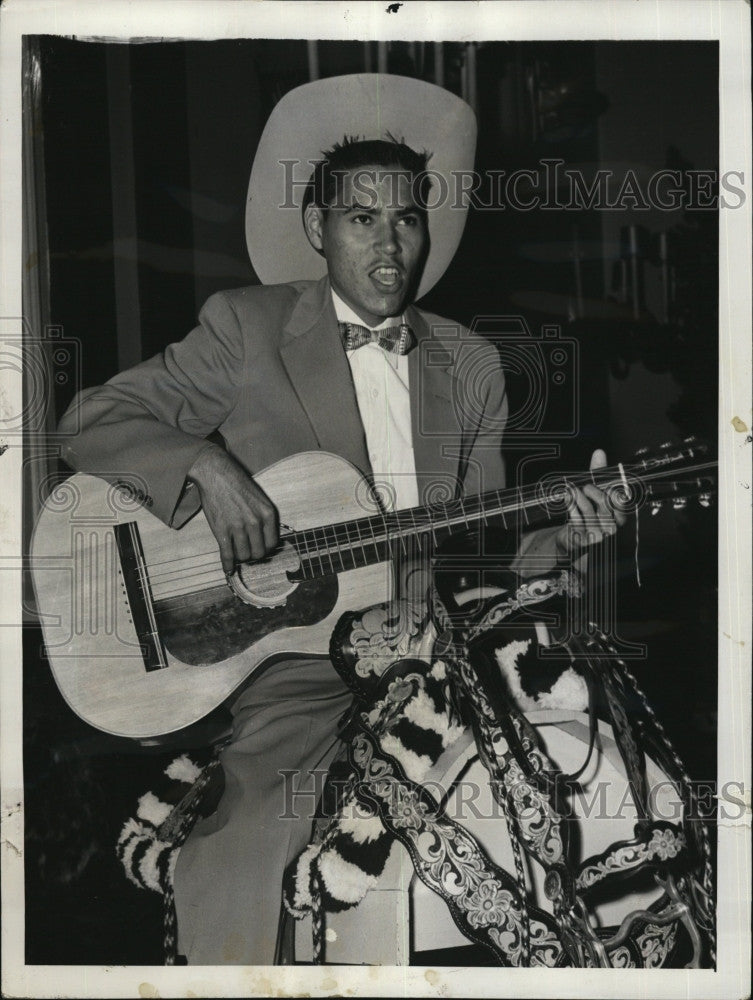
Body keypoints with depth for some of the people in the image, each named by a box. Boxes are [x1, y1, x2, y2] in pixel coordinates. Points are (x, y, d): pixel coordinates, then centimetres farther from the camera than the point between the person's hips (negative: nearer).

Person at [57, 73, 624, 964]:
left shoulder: (472, 366, 15)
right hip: (293, 673, -3)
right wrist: (206, 466, -18)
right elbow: (89, 421, 0)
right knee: (238, 895, -29)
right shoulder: (247, 329, 2)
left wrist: (559, 539, -4)